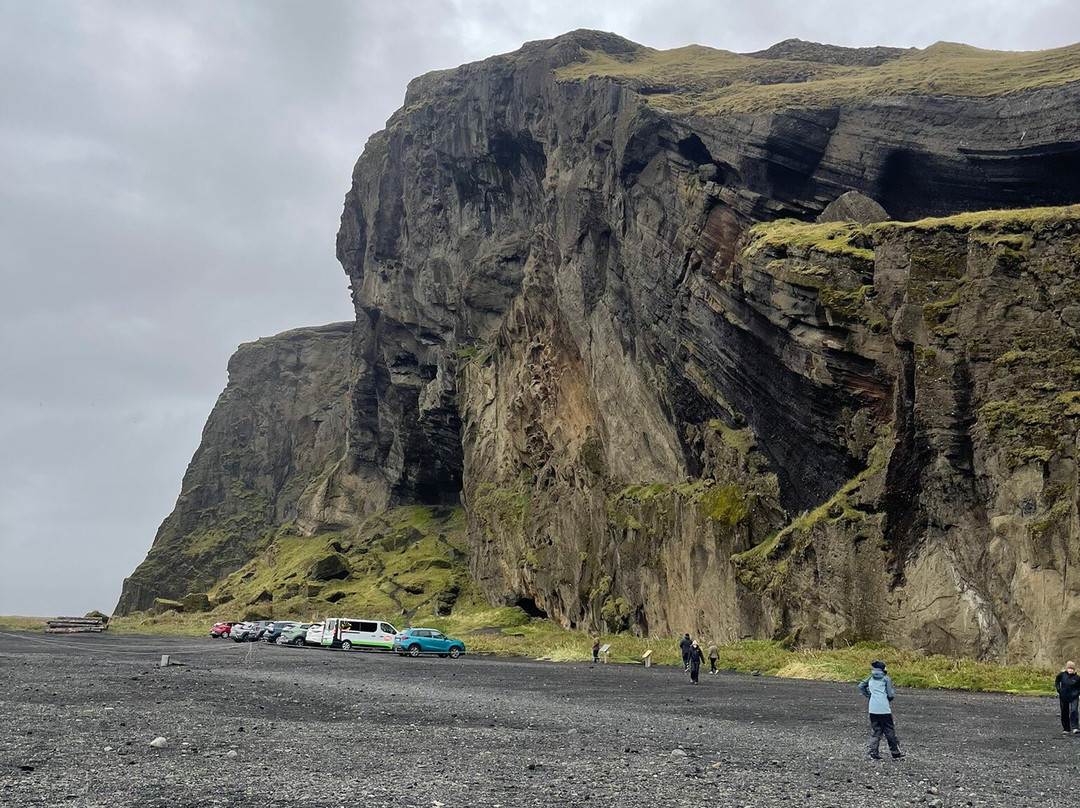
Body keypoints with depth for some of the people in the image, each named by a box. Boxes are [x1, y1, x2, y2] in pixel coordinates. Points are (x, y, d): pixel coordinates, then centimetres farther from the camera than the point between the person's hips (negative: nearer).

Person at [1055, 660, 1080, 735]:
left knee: (1073, 711, -19)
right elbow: (1056, 682, 14)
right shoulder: (1062, 675, -4)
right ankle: (1066, 729, 20)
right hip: (1063, 697, 2)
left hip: (1073, 698, -2)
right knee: (1064, 713, 9)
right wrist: (1059, 690, 2)